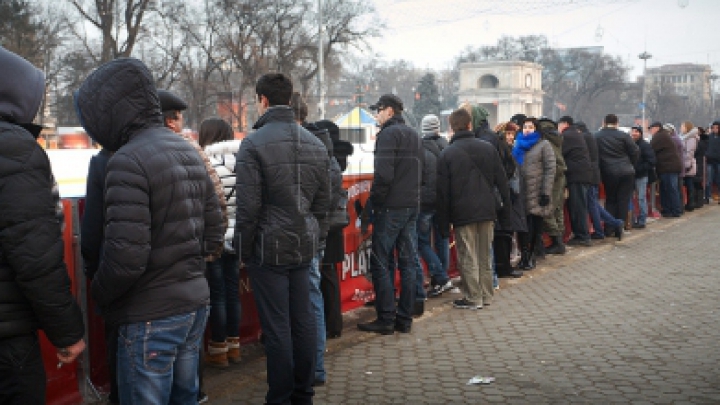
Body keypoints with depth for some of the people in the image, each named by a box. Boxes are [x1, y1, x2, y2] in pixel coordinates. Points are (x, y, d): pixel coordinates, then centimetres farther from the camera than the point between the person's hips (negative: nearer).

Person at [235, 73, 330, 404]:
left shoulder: (254, 143, -12)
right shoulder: (315, 144, 8)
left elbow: (248, 205, -15)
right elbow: (323, 202, 11)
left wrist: (244, 250, -4)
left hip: (269, 248, -6)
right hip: (305, 247, 6)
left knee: (277, 328, 1)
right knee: (303, 321, 13)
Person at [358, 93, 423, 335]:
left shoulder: (389, 134, -11)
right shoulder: (414, 135, 17)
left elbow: (383, 173, -21)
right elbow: (421, 172, 20)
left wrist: (374, 199, -11)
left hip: (390, 207, -9)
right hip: (412, 206, 9)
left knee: (380, 262, -2)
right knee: (408, 261, 8)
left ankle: (386, 319, -2)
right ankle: (405, 319, 13)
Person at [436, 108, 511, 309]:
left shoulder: (446, 154, -5)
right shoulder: (488, 148, 4)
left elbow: (443, 192, -4)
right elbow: (501, 181, 6)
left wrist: (444, 223, 1)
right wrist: (506, 208, 13)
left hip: (462, 213, -4)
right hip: (486, 210, 4)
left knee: (468, 257, 3)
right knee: (485, 255, 14)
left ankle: (473, 298, 7)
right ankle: (486, 295, 21)